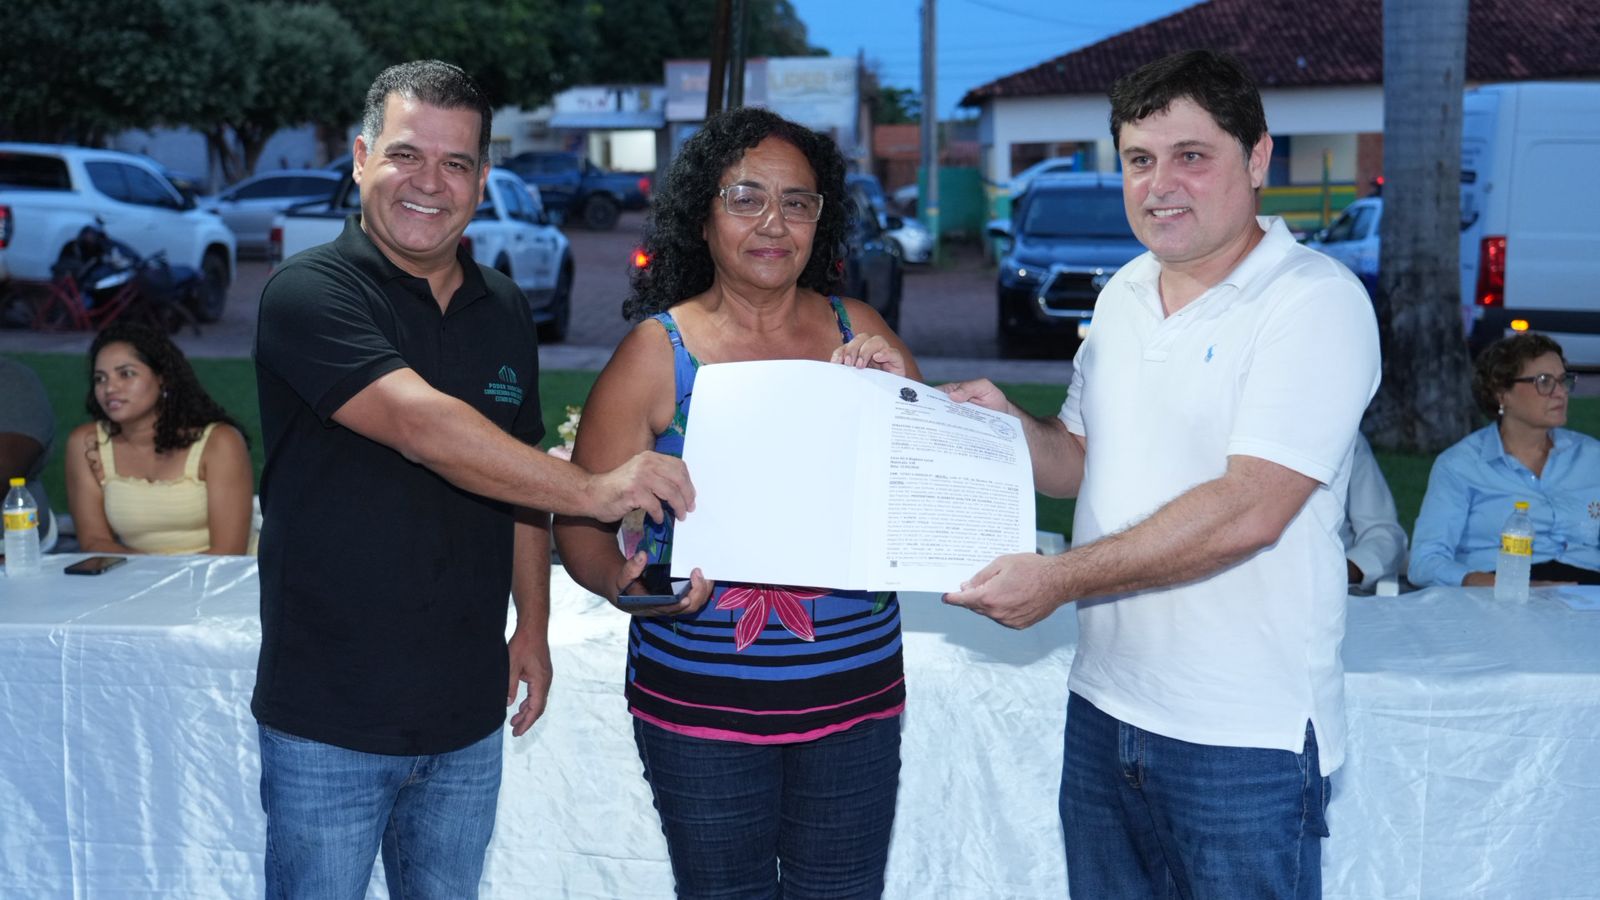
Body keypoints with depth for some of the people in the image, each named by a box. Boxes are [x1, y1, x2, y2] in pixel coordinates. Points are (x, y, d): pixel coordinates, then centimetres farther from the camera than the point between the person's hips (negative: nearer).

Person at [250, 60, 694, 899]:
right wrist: (593, 490, -29)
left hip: (467, 714, 5)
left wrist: (533, 625, 10)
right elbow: (422, 426, -27)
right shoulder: (309, 293, -12)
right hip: (328, 722, -5)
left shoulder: (504, 311, 8)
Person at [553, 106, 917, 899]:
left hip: (854, 695, 2)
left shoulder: (858, 333, 2)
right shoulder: (657, 352, -5)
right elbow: (582, 519, -3)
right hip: (701, 705, -2)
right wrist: (625, 584, -24)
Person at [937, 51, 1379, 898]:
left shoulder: (1315, 302, -13)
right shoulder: (1123, 293, 10)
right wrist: (1003, 422, -2)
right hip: (1104, 706, 7)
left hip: (1246, 735, -6)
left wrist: (1060, 578, -21)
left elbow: (1248, 510, -22)